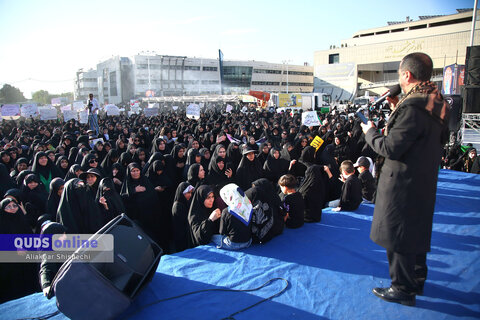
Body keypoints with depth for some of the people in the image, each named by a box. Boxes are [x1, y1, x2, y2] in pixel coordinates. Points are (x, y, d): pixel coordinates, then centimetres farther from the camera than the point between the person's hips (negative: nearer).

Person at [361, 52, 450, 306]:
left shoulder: (412, 108, -24)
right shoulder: (435, 104, 7)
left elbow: (391, 148, -23)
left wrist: (370, 132, -6)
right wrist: (398, 112, 11)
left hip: (403, 184, -10)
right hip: (424, 180, 10)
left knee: (397, 237, 4)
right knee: (416, 232, 22)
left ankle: (404, 290, 19)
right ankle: (417, 280, 40)